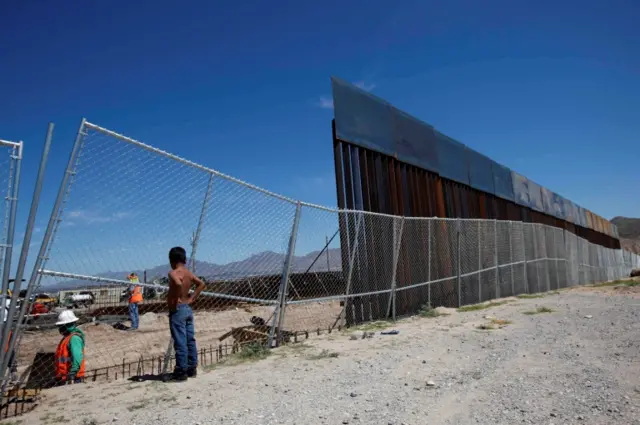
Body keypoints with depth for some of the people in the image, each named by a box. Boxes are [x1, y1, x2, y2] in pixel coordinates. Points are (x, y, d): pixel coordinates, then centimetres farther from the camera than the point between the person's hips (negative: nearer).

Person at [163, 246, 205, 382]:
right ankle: (192, 369, 20)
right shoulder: (189, 273, 9)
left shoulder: (173, 273, -14)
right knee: (190, 340, 12)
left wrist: (174, 301, -23)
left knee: (180, 342, -3)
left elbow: (178, 284, -34)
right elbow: (201, 284, 17)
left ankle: (181, 372, 4)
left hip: (177, 310, -8)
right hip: (188, 309, 8)